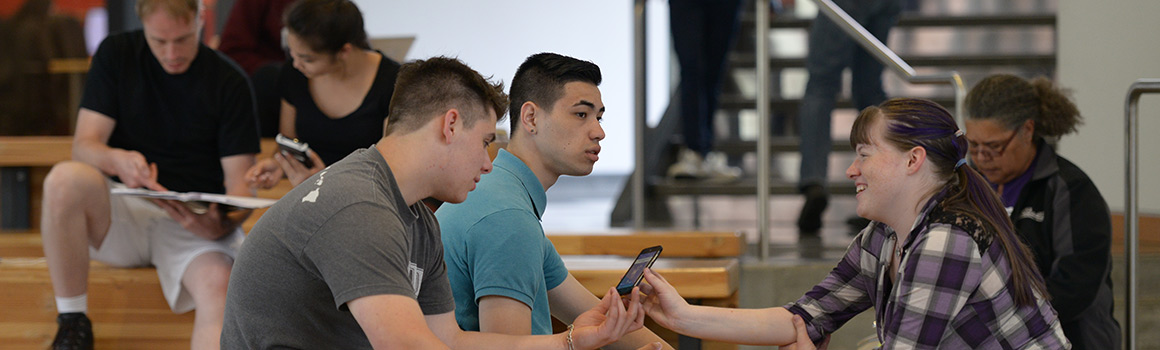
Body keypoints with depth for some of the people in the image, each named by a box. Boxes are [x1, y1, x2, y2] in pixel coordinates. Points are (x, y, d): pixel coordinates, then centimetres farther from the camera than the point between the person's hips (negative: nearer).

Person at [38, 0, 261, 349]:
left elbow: (240, 182, -2)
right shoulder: (116, 54, 6)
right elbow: (84, 146, -1)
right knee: (65, 179, -32)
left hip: (192, 224, -1)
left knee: (219, 285, -35)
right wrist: (117, 160, -27)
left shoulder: (229, 82, 2)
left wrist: (221, 225, -27)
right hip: (121, 212, 1)